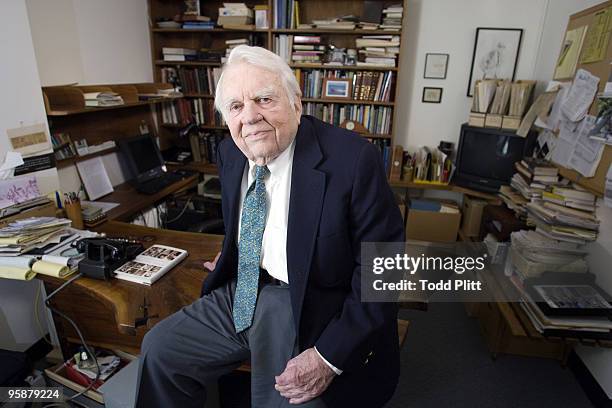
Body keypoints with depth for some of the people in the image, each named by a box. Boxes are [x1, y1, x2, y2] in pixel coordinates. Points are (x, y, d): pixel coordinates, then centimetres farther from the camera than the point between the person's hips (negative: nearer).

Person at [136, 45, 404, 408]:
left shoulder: (353, 159, -20)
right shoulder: (229, 153, 1)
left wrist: (330, 356, -20)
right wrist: (229, 261, 8)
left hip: (309, 311, -5)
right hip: (241, 295, 6)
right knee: (158, 349, 6)